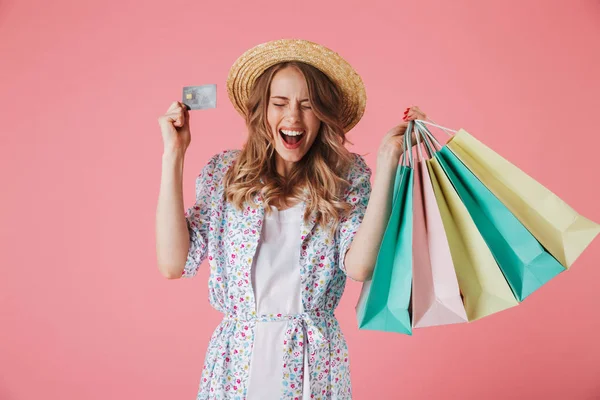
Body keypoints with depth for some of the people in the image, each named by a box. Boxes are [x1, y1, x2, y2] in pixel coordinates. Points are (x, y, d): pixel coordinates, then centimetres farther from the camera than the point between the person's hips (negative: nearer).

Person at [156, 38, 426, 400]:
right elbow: (174, 263, -10)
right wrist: (174, 154, -10)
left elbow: (359, 267, -20)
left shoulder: (348, 176, -5)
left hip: (314, 360, 0)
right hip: (237, 357, 1)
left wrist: (388, 159, -20)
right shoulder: (224, 172, -2)